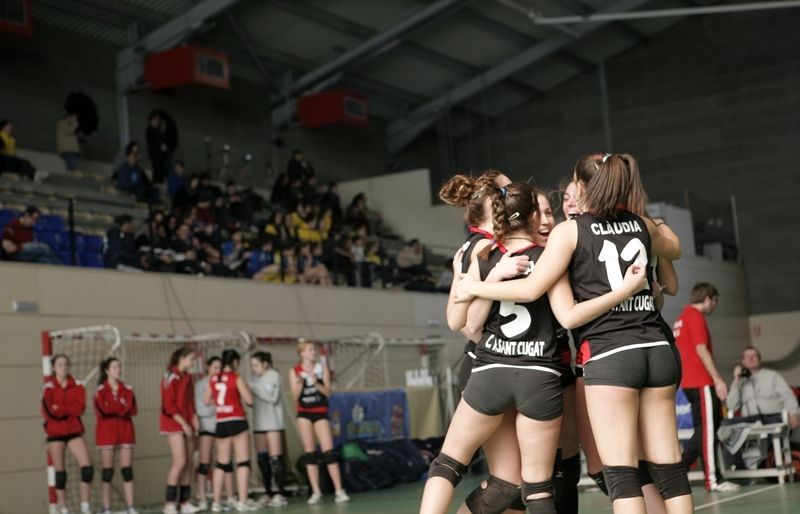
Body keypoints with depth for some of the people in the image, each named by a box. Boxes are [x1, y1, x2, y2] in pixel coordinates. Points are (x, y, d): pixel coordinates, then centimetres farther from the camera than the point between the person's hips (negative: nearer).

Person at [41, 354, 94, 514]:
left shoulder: (77, 386, 5)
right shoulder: (48, 386, -2)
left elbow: (80, 408, -10)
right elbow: (49, 411, -14)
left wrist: (59, 408, -16)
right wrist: (69, 410, -14)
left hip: (74, 431, 2)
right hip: (55, 433, -2)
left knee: (87, 467, -10)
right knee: (60, 472, 3)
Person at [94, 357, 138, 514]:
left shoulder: (127, 389, 11)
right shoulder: (100, 390, 0)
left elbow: (132, 410, -1)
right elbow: (102, 410, -13)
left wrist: (112, 409, -12)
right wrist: (122, 408, -8)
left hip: (125, 431, 3)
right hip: (106, 432, -3)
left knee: (127, 470, 1)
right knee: (108, 471, -2)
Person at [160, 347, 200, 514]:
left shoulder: (187, 377, 14)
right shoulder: (171, 377, -10)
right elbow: (168, 405, -15)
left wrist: (194, 417, 3)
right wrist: (184, 424, -16)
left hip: (187, 424, 8)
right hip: (174, 424, -8)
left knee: (188, 463, 4)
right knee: (179, 462, -14)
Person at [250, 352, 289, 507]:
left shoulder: (274, 375, -4)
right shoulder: (254, 377, 13)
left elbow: (273, 398, -13)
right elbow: (252, 398, 12)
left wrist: (255, 389, -14)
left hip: (273, 422, -6)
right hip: (258, 423, 6)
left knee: (275, 458, -9)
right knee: (262, 458, 6)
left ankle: (281, 494, -9)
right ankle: (268, 493, 13)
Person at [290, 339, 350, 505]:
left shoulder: (322, 367, 2)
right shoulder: (295, 371, 0)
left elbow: (328, 392, -2)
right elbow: (295, 397, -3)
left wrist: (317, 384, -19)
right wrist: (299, 384, -20)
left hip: (320, 412, 0)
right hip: (304, 413, 0)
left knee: (329, 451, -9)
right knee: (309, 453, 2)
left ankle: (339, 491, -8)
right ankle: (316, 492, 7)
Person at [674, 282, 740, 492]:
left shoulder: (682, 318, 20)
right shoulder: (696, 316, -9)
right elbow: (701, 350, -18)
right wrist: (718, 379, -19)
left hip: (689, 382, 10)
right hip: (702, 382, -10)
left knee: (704, 429, 13)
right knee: (708, 429, -8)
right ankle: (713, 480, -7)